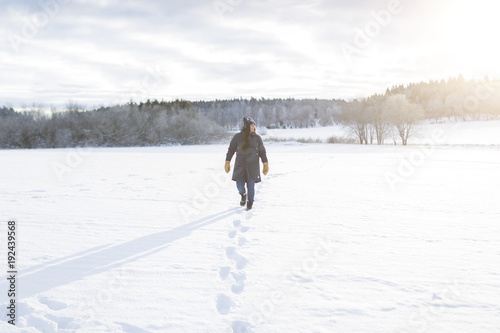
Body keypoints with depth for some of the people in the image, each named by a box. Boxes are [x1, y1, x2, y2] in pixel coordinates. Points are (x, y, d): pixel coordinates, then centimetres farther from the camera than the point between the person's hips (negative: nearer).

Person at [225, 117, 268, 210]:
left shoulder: (257, 138, -2)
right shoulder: (237, 137, -4)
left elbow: (262, 152, 3)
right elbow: (231, 149, 0)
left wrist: (266, 165, -2)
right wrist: (227, 163, -5)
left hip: (252, 166, 0)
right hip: (240, 165, 0)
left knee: (251, 185, 0)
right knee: (240, 185, -7)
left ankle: (250, 202, 27)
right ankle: (243, 195, 30)